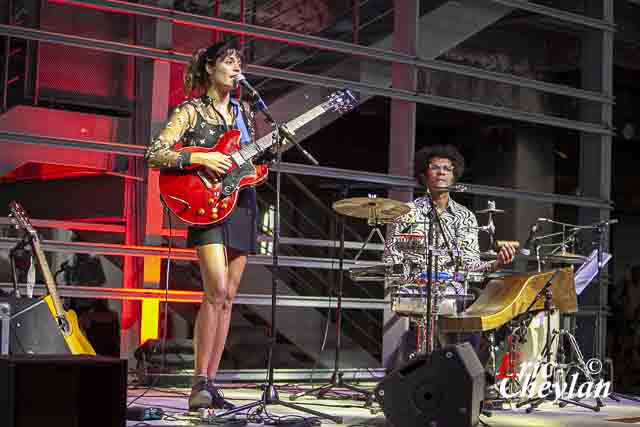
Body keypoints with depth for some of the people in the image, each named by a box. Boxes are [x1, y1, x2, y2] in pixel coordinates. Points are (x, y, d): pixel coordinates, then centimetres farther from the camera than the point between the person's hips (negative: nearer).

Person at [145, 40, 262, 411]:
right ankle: (200, 382, -11)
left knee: (227, 299, 3)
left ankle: (211, 383, 7)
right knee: (217, 291, -19)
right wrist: (199, 159, -19)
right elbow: (154, 155, -8)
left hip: (243, 203, 6)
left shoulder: (245, 112, 17)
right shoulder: (192, 111, 0)